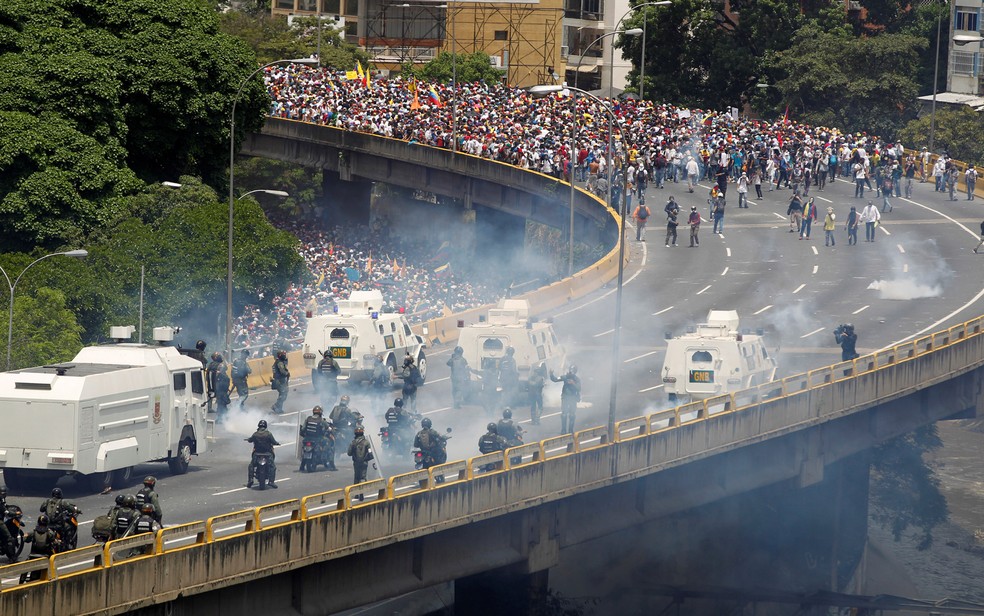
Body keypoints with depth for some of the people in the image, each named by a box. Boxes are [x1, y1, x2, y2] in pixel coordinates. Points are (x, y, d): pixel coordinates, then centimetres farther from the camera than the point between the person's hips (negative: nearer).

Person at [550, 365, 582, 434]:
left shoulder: (577, 379, -1)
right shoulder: (565, 377, 1)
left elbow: (578, 388, -10)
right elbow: (555, 379, -3)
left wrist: (573, 383, -26)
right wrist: (551, 374, -21)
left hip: (573, 398, 0)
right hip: (565, 397, 0)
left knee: (572, 415, 3)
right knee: (564, 414, -4)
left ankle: (570, 430, 10)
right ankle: (563, 430, -1)